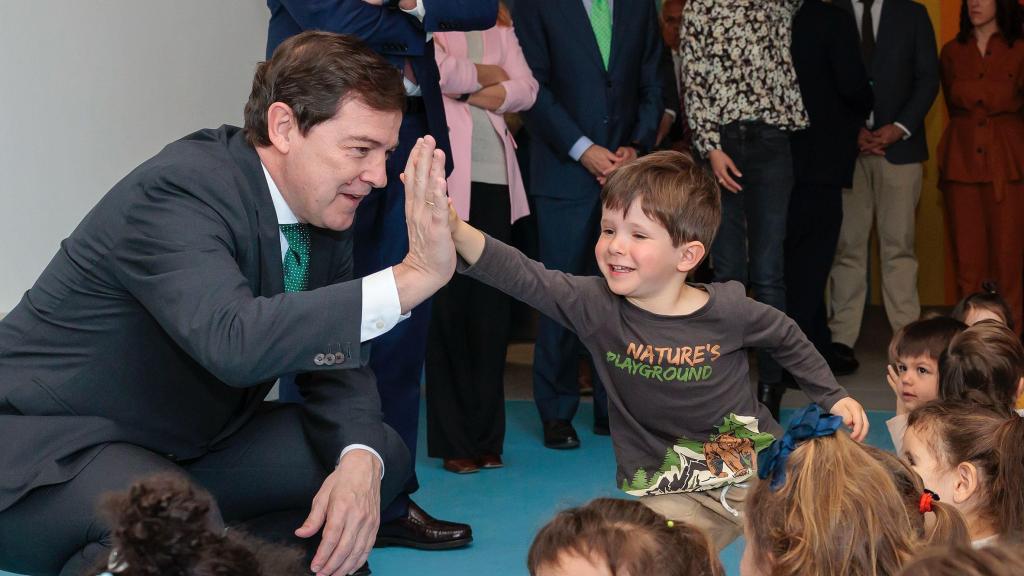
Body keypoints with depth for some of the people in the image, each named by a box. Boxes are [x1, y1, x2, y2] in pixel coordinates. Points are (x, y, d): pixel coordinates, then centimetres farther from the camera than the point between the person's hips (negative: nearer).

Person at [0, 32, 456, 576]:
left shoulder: (323, 205, 0)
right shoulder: (179, 189, -26)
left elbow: (333, 359, 3)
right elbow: (234, 342, -42)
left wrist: (359, 461, -19)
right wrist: (412, 277, -40)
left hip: (179, 447, 9)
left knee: (380, 455, 1)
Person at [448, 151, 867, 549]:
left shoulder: (728, 310, -14)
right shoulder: (595, 307, -15)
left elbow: (786, 339, 7)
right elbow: (526, 279, -31)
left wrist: (833, 397, 9)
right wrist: (457, 232, -46)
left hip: (757, 466, 0)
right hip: (671, 492, 0)